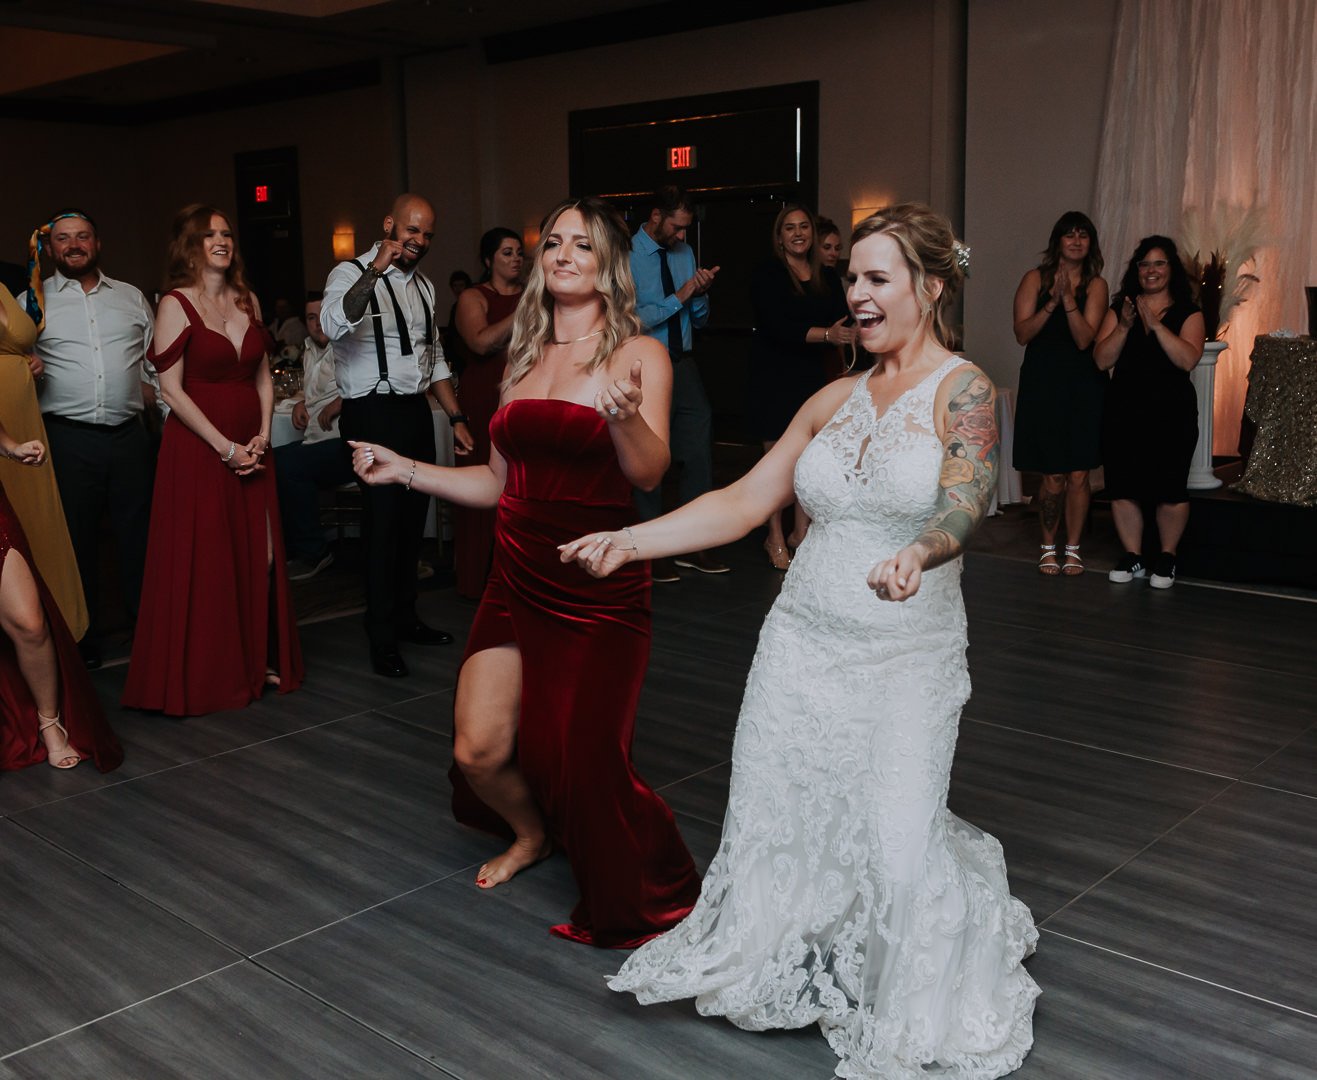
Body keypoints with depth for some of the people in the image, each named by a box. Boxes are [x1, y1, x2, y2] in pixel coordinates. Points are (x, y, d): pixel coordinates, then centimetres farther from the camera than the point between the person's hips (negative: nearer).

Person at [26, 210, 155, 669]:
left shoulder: (131, 297, 13)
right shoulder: (34, 300, 7)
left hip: (129, 435, 1)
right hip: (69, 438, -1)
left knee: (138, 534, 6)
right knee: (77, 540, 5)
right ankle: (84, 642, 16)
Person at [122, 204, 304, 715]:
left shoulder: (247, 300, 11)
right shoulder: (176, 304, -6)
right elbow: (171, 389, -10)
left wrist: (263, 435, -2)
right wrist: (225, 447, -13)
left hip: (252, 447, 5)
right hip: (199, 448, -5)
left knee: (260, 556, 5)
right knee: (204, 562, 0)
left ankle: (258, 661, 19)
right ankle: (207, 676, 12)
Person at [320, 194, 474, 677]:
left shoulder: (423, 286, 16)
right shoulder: (352, 274, -8)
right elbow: (334, 325, -30)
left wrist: (456, 417, 17)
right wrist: (374, 272, -41)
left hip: (416, 411, 7)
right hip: (374, 414, -7)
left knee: (413, 516, 11)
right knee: (383, 520, -8)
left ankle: (405, 615, 25)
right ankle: (382, 638, 1)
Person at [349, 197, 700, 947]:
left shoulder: (639, 354, -6)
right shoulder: (526, 358, 12)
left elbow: (650, 473, -21)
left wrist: (625, 413, -39)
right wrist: (406, 470, 12)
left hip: (599, 590, -5)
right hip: (519, 581, 5)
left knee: (584, 759, -5)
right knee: (478, 750, 4)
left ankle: (643, 899, 25)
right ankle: (532, 833, 40)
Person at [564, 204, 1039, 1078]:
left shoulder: (961, 390, -6)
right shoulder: (835, 400, 9)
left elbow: (966, 501, -22)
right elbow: (745, 500, 9)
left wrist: (917, 555, -45)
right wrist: (631, 540, 2)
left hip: (908, 661, -5)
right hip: (804, 645, 5)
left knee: (900, 848, -7)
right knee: (775, 817, 7)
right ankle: (787, 971, 32)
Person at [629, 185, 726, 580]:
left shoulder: (684, 252, 9)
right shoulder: (627, 257, -10)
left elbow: (699, 319, 14)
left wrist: (701, 292, -6)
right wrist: (679, 297, -18)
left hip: (684, 366, 6)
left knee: (699, 451, 7)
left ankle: (693, 545, 19)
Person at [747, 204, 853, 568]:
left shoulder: (827, 278, 9)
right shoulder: (767, 274, -8)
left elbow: (841, 322, 4)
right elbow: (776, 326, -20)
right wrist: (826, 334, -31)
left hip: (812, 374, 5)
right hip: (774, 374, -5)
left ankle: (801, 531, 17)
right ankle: (775, 538, 10)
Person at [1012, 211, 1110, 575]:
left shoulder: (1096, 285, 4)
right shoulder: (1035, 279, 4)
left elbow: (1084, 338, -7)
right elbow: (1022, 333, -5)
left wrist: (1069, 300, -18)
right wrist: (1051, 304, -17)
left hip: (1084, 388, 1)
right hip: (1044, 385, -1)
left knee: (1079, 475, 1)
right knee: (1054, 477, -1)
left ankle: (1073, 549, 15)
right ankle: (1048, 547, 17)